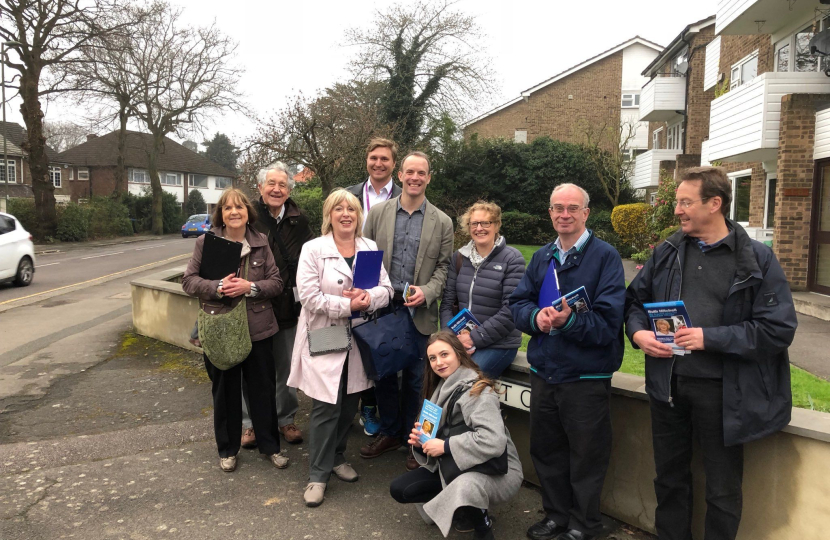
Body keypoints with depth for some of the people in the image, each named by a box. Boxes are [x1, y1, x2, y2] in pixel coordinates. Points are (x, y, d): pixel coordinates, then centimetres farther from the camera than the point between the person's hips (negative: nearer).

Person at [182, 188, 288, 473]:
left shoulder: (261, 242, 1)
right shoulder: (206, 242, -2)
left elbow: (276, 282, 0)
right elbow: (188, 280, -1)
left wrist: (250, 287, -17)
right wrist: (217, 288, -18)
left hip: (257, 328, 1)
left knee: (263, 388, 10)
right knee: (224, 390, 13)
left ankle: (270, 445, 27)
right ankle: (227, 449, 31)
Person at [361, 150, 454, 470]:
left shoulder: (442, 222, 2)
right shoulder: (378, 212, 4)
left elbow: (444, 266, 3)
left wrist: (427, 291, -14)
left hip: (419, 311, -1)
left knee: (413, 377, 9)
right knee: (384, 372, 12)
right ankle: (389, 432, 31)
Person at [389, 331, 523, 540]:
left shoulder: (478, 391, -20)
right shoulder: (441, 389, 5)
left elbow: (494, 441, -34)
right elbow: (439, 436, 12)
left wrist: (445, 446, -26)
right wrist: (421, 440, -11)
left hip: (496, 470, -8)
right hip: (455, 467, 8)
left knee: (466, 485, -40)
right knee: (399, 489, -3)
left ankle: (481, 521, -5)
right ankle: (465, 506, 7)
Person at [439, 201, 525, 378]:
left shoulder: (512, 259, -5)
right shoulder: (459, 257, 9)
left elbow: (510, 311, -12)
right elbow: (447, 302, 8)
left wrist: (475, 337, -14)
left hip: (499, 345, -4)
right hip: (461, 342, 4)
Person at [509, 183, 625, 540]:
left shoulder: (605, 257, -10)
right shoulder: (541, 258, 10)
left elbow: (608, 320, -17)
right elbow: (518, 303, 5)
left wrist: (569, 321, -32)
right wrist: (535, 316, -16)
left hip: (586, 377, -5)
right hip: (543, 372, 6)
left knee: (586, 457, 9)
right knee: (546, 451, 18)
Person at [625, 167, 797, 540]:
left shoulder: (757, 259, -7)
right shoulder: (666, 253, 6)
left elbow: (779, 328, -13)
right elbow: (635, 299, 15)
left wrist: (711, 338, -21)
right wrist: (638, 332, -6)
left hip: (723, 390, -4)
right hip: (667, 383, 4)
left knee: (722, 488, 12)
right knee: (669, 477, 19)